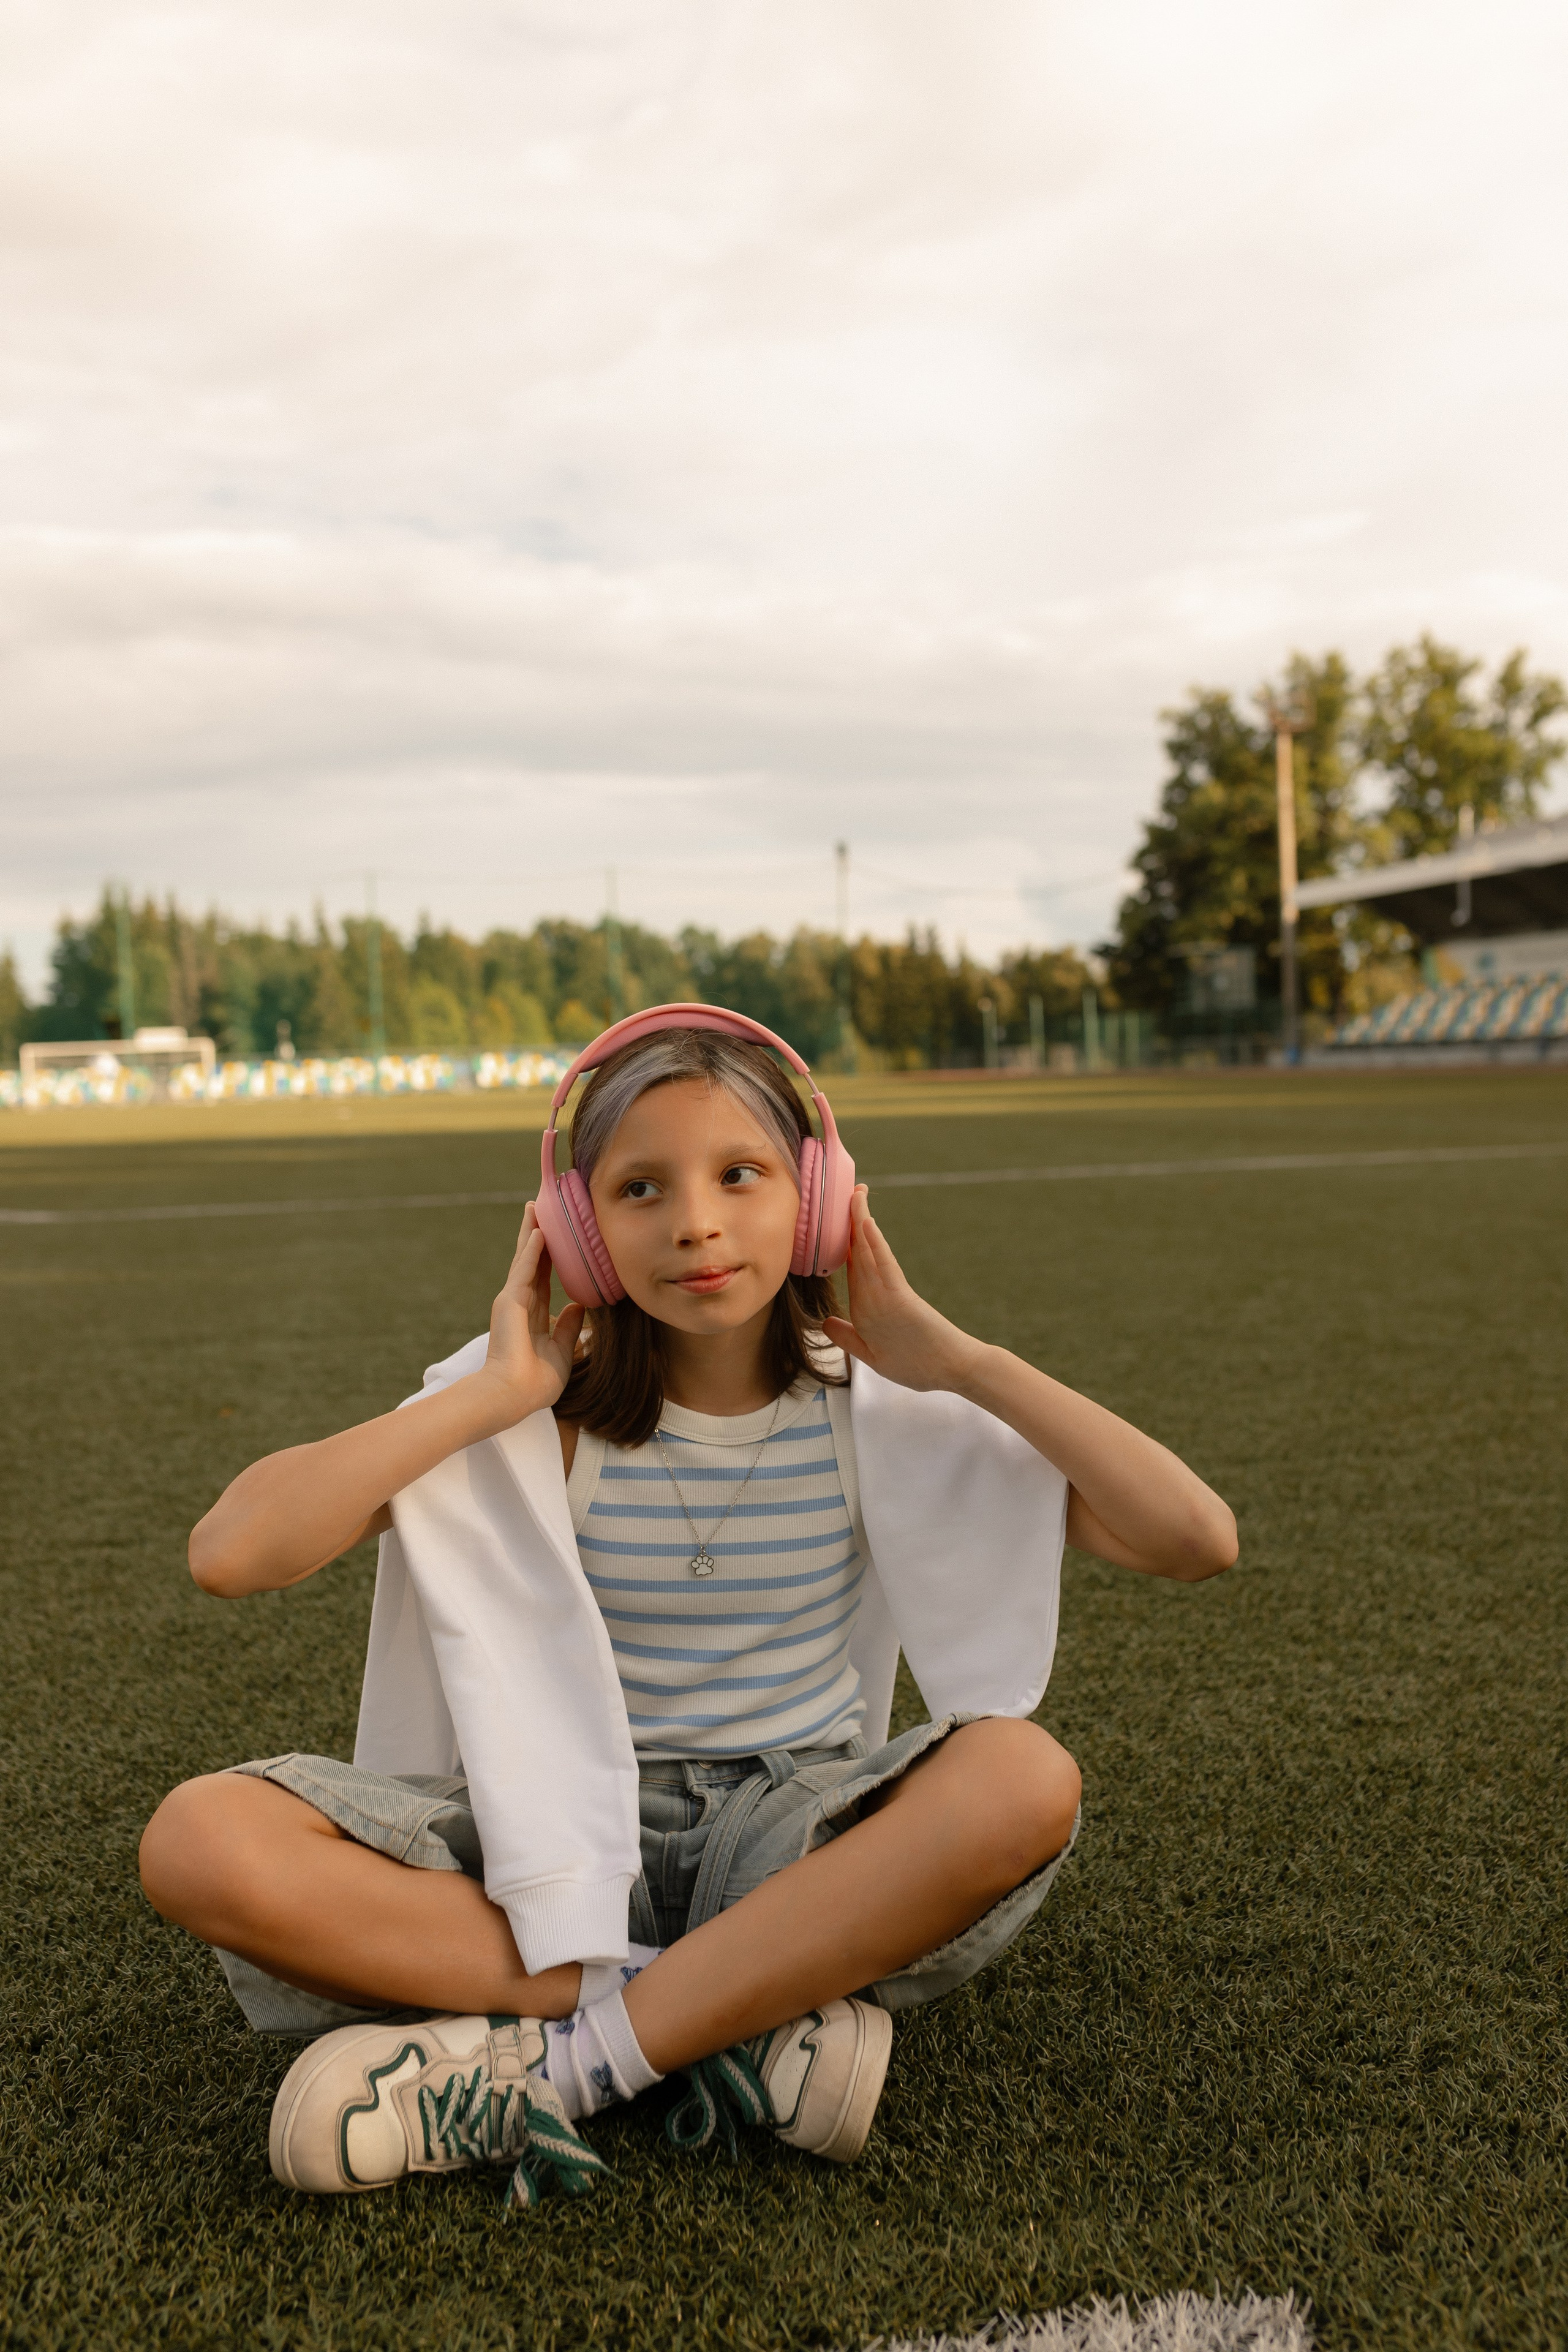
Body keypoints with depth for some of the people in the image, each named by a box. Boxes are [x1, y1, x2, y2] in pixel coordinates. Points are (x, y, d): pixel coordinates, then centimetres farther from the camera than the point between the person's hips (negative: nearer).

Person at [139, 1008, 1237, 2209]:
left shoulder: (873, 1407, -6)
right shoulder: (542, 1409, -8)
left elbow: (1198, 1540, -14)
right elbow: (230, 1554, -20)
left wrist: (959, 1361, -16)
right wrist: (491, 1394, -21)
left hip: (789, 1843, 0)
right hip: (558, 1851, 1)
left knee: (1027, 1779, -32)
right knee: (201, 1842, -25)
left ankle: (550, 2064, -24)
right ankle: (757, 2013, -22)